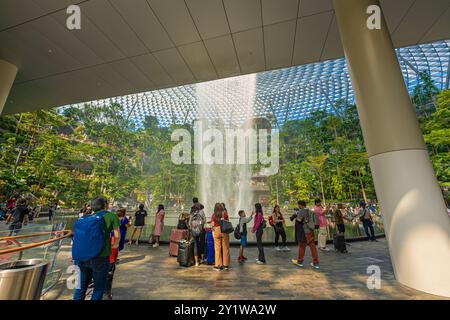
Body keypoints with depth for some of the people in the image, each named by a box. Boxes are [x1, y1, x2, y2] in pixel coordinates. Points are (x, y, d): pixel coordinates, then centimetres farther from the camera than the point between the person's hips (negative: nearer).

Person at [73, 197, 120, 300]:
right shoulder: (111, 216, 0)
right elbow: (117, 235, -4)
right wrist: (115, 245, 18)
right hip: (100, 257, -5)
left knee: (81, 287, 21)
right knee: (99, 288, 13)